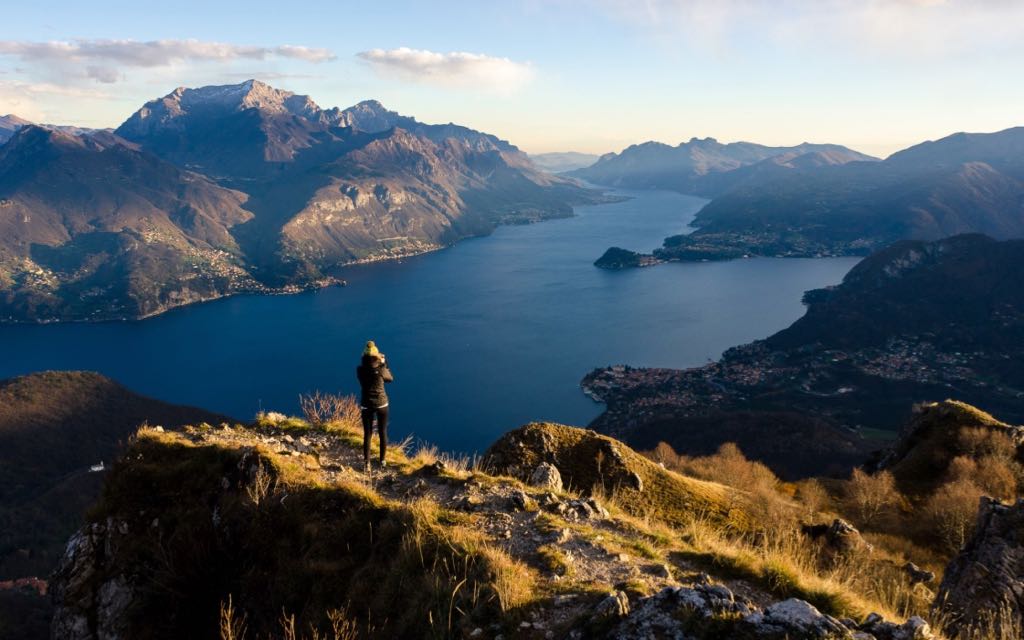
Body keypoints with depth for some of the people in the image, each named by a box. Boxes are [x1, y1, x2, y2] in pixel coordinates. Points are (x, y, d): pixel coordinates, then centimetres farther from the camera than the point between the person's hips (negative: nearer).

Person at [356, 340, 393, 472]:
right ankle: (382, 461, 25)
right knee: (383, 433, 15)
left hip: (366, 405, 1)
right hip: (381, 404, -1)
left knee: (367, 434, 9)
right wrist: (384, 364, 11)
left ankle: (366, 464, 7)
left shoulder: (359, 370, -9)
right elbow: (390, 379, 6)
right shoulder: (381, 370, -15)